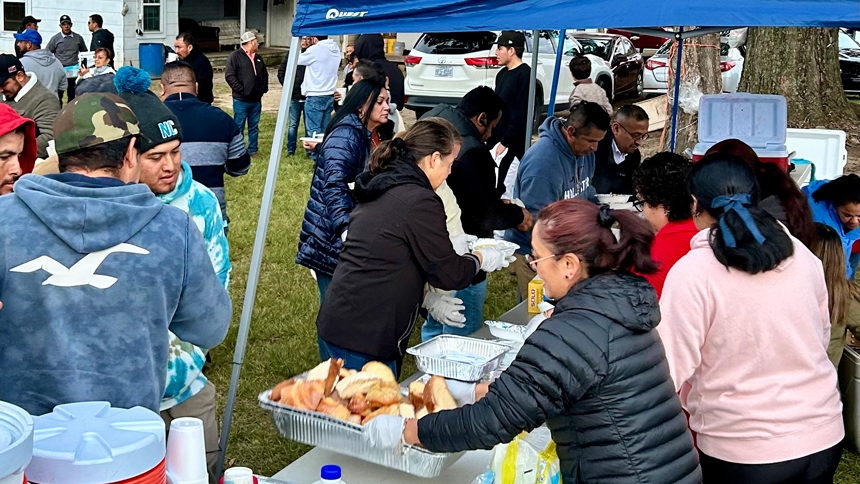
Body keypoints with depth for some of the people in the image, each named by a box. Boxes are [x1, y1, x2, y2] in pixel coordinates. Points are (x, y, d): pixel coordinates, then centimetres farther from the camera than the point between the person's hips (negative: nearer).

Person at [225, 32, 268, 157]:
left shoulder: (258, 58, 16)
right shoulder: (235, 56, -7)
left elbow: (265, 74, 26)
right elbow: (229, 75, -13)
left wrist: (264, 88, 11)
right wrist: (240, 90, -16)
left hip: (256, 100, 7)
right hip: (241, 100, -7)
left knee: (254, 127, 11)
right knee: (238, 127, -1)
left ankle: (253, 150, 19)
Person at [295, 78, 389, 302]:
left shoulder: (371, 138, 13)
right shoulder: (346, 134, -16)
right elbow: (334, 184, -29)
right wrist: (345, 227, -41)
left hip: (354, 237, 9)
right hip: (330, 235, -9)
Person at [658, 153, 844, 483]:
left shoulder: (691, 273, -18)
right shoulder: (801, 254, -1)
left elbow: (673, 368, -19)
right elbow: (822, 337, 11)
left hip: (743, 450, -5)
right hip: (823, 434, 5)